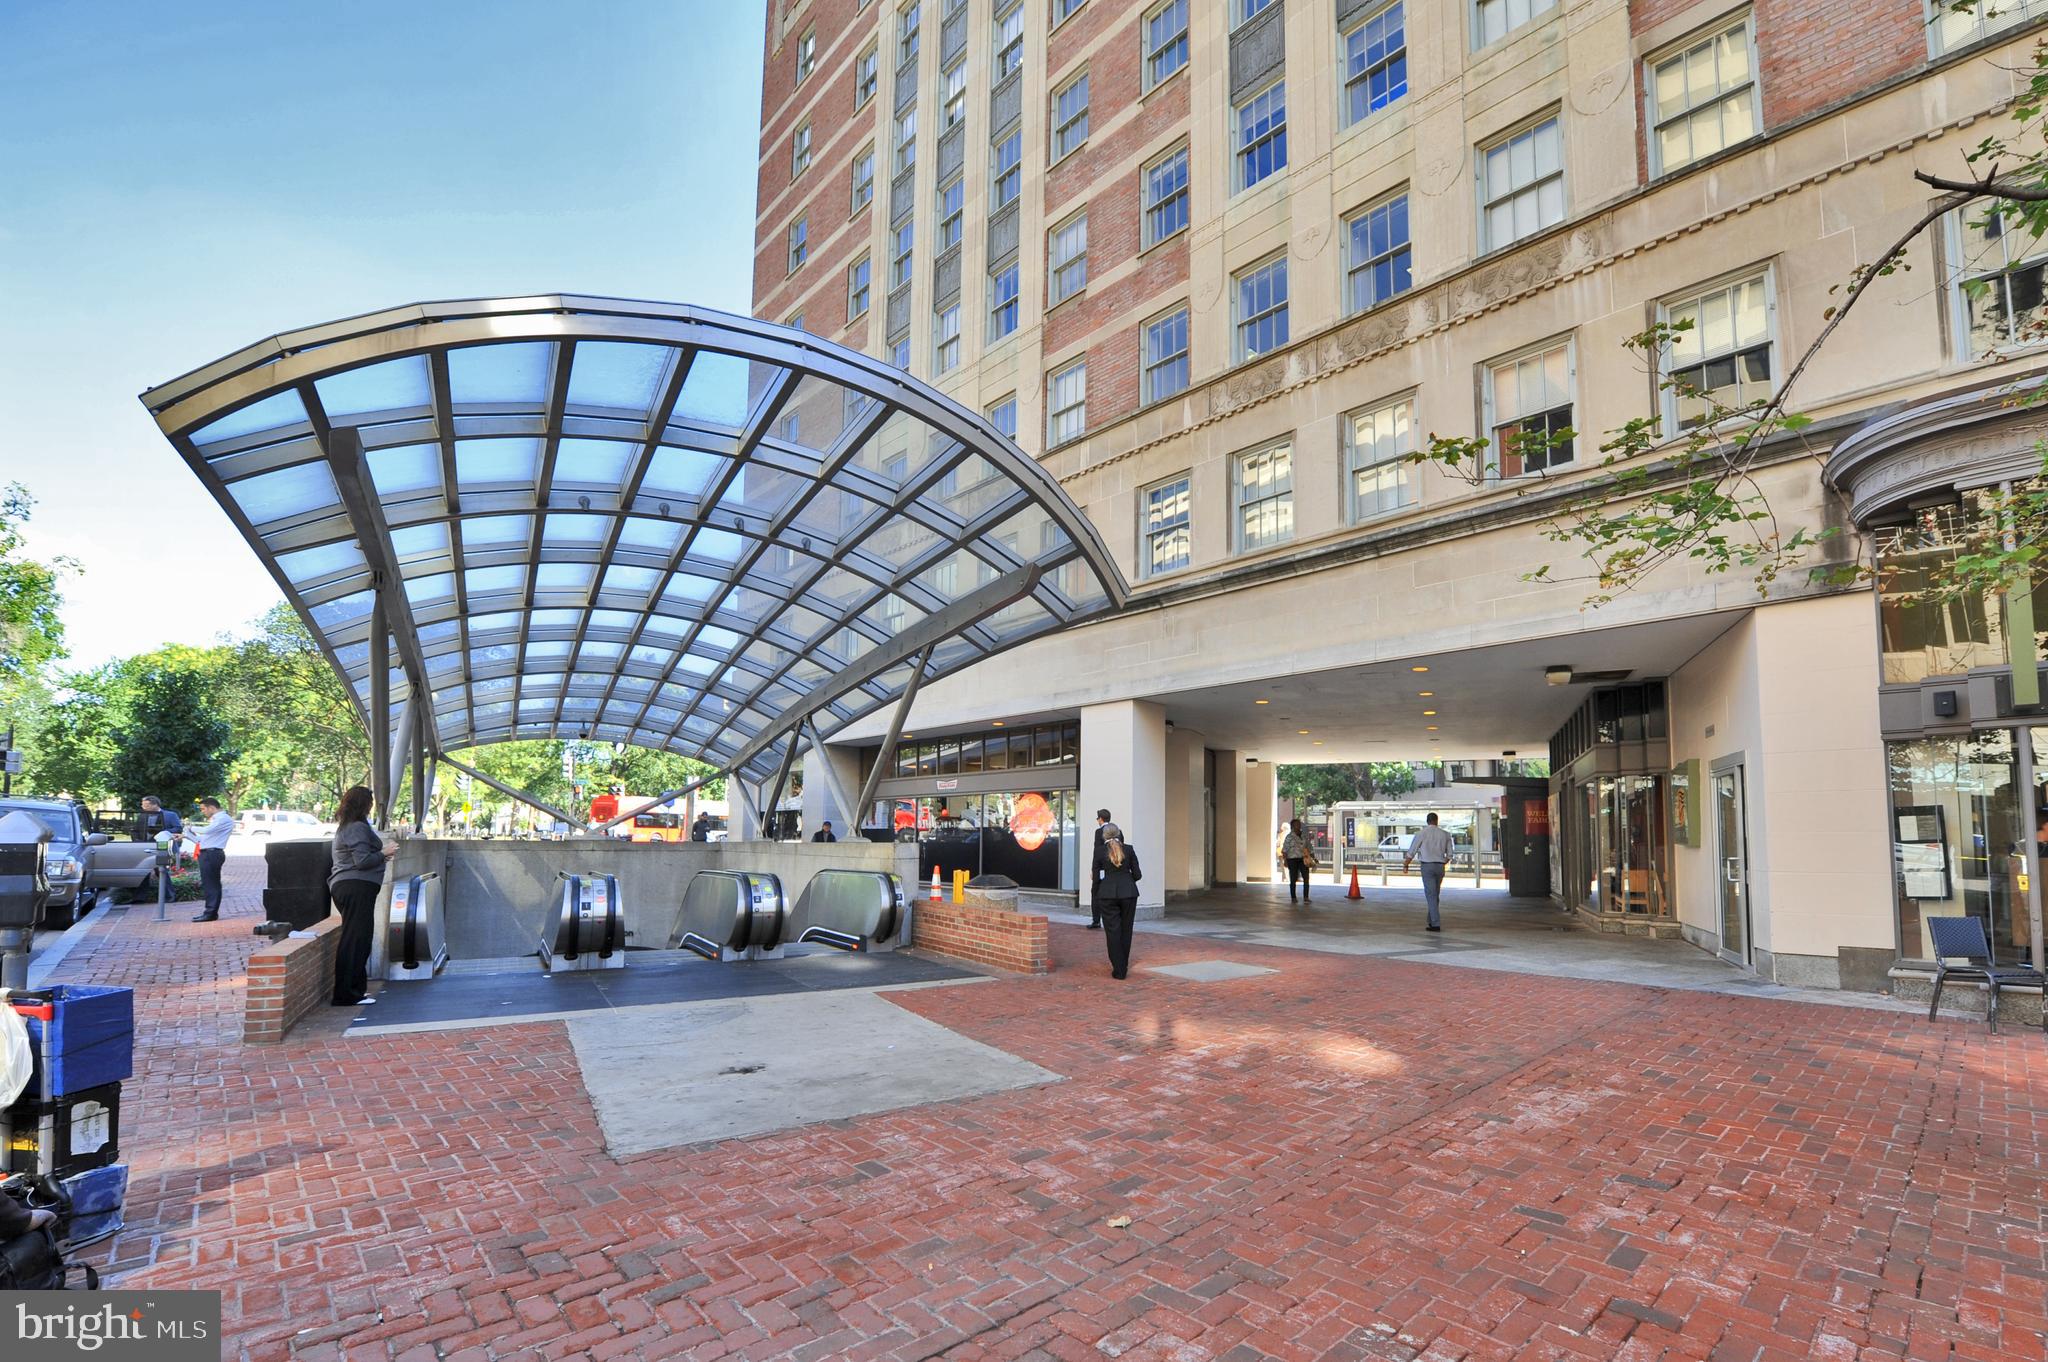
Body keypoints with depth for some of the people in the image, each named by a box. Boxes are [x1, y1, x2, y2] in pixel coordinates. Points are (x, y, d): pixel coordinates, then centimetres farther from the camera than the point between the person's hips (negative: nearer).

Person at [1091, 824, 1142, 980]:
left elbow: (1096, 876, 0)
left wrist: (1095, 898, 15)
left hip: (1107, 893, -2)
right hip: (1128, 893, 2)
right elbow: (1137, 875, 1)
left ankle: (1118, 970, 5)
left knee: (1113, 931, 4)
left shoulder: (1099, 851, -3)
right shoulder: (1128, 850, 1)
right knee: (1126, 930, 13)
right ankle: (1123, 968, 19)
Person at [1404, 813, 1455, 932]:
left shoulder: (1421, 834, -4)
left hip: (1427, 866, -4)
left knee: (1431, 895, -4)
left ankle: (1436, 924, -11)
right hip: (1440, 866, 4)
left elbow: (1411, 852, -3)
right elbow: (1449, 854, 10)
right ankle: (1431, 921, 24)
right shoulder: (1445, 834, 5)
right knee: (1435, 895, 16)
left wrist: (1405, 865, 11)